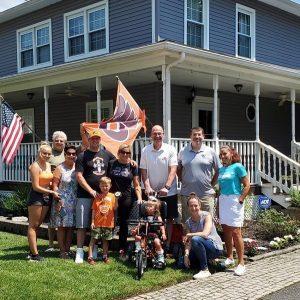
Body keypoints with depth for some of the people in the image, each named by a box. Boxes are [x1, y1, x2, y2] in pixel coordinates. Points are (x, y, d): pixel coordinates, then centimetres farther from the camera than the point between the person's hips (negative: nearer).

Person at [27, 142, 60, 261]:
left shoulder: (48, 165, 12)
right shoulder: (35, 166, -13)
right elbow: (36, 187, -16)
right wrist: (52, 192, -11)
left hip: (46, 197, 8)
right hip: (36, 197, -8)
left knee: (37, 225, 11)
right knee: (33, 226, -2)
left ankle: (33, 251, 17)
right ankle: (34, 254, -1)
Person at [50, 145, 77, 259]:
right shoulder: (60, 169, -4)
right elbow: (55, 185, -8)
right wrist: (58, 200, -16)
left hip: (74, 202, 4)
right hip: (62, 201, -4)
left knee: (71, 227, 8)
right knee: (62, 226, 0)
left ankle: (67, 250, 17)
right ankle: (63, 251, 7)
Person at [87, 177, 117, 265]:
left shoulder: (112, 196, 3)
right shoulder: (98, 197, 3)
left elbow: (115, 208, -6)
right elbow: (94, 210, 4)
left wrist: (116, 200, -21)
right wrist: (92, 221, 0)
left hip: (108, 222, 1)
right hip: (97, 222, 0)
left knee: (105, 240, 12)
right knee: (93, 239, -1)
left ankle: (105, 256, 23)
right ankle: (90, 257, 4)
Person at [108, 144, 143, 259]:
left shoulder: (132, 166, 3)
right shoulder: (111, 164, 3)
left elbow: (136, 185, 5)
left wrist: (139, 198, -8)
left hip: (126, 199, 0)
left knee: (124, 224, 7)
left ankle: (122, 250, 16)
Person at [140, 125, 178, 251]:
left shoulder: (170, 150, -6)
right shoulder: (145, 150, 0)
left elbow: (173, 170, -13)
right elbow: (143, 171, 1)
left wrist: (166, 187, -24)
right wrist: (147, 187, -14)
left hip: (169, 192, -1)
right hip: (151, 192, 1)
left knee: (169, 219, 6)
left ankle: (167, 245, 16)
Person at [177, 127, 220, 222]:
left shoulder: (210, 152, 4)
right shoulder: (183, 152, 6)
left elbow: (218, 170, 8)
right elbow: (178, 169, 15)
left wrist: (211, 185, 3)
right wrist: (183, 181, 5)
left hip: (206, 194, -1)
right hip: (187, 194, 1)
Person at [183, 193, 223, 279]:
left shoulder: (206, 215, -14)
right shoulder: (188, 222, 2)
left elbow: (205, 234, -27)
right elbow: (188, 242, -3)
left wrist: (189, 235, -17)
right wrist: (186, 254, -20)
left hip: (215, 248, -7)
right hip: (202, 247, 7)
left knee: (195, 239, -32)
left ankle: (205, 270, -22)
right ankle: (205, 261, 19)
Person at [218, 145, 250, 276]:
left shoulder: (237, 167, -6)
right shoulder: (221, 169, 12)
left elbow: (247, 185, -8)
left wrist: (240, 200, -14)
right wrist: (218, 203, 14)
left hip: (234, 201, -6)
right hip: (223, 201, 7)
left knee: (236, 232, -8)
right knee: (226, 231, 12)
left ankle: (241, 263, -2)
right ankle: (229, 258, 25)